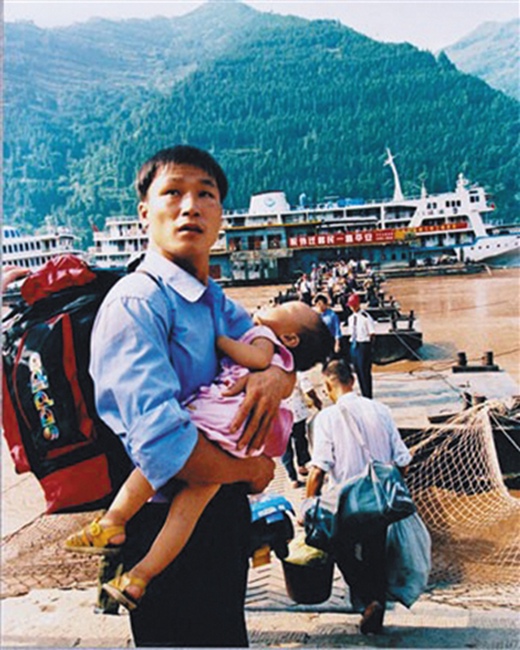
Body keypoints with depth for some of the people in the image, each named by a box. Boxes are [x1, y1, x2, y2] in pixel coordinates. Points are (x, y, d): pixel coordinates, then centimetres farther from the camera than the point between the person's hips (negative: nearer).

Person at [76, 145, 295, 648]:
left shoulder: (219, 305, 7)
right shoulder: (136, 303, -21)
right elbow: (163, 443, -32)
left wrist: (276, 374, -15)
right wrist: (251, 471, -15)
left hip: (223, 511, 9)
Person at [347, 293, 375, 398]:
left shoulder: (365, 317, -11)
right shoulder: (351, 318, 11)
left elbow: (372, 334, -10)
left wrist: (369, 346, -15)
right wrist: (352, 342, 12)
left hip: (363, 345, -8)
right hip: (354, 345, 8)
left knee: (365, 371, -5)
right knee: (358, 371, 12)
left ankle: (368, 396, 3)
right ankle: (364, 395, 23)